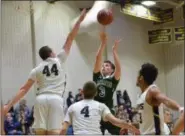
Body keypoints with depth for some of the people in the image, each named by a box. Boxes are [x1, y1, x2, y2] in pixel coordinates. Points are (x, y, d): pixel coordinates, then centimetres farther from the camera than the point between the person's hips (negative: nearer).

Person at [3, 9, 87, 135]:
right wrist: (80, 20, 19)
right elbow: (70, 38, 13)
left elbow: (24, 89, 10)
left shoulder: (37, 69, 15)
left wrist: (9, 105, 13)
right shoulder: (59, 60, 10)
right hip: (56, 99, -3)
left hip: (41, 99, 3)